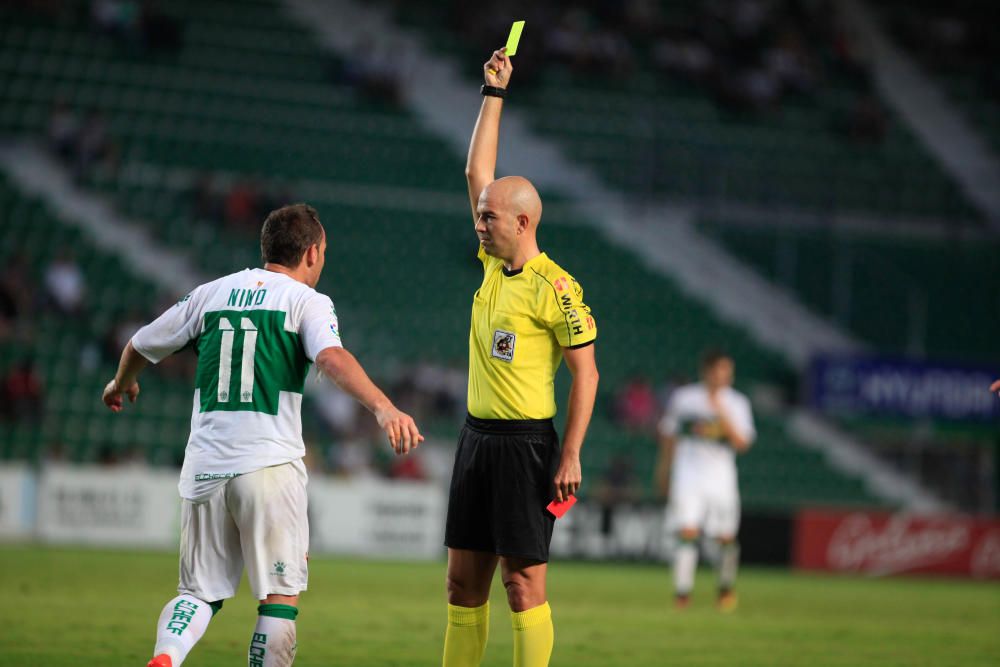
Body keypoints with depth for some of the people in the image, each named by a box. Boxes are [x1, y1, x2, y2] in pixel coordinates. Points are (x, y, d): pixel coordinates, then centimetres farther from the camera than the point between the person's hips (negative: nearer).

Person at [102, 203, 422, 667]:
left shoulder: (211, 293, 14)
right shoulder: (306, 300, 0)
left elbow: (141, 346, 23)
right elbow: (331, 358, -20)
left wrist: (121, 383, 44)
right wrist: (383, 407, -32)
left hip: (204, 467, 4)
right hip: (269, 465, -4)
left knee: (200, 593, 11)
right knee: (280, 597, 6)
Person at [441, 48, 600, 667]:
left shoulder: (554, 287, -12)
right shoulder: (494, 263, 10)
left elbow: (586, 372, -11)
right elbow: (478, 171, 17)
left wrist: (571, 456, -17)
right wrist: (494, 92, 15)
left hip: (525, 443, -8)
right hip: (477, 437, 8)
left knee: (523, 580, -6)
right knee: (465, 579, 8)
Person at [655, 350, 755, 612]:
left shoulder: (736, 403, 2)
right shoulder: (683, 398, 2)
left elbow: (742, 443, -9)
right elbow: (668, 434, 14)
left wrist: (722, 414, -20)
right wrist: (664, 470, 18)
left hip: (721, 475, 1)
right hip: (688, 472, -1)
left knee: (726, 537, 4)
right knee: (688, 531, -15)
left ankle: (726, 588, 27)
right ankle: (682, 592, -12)